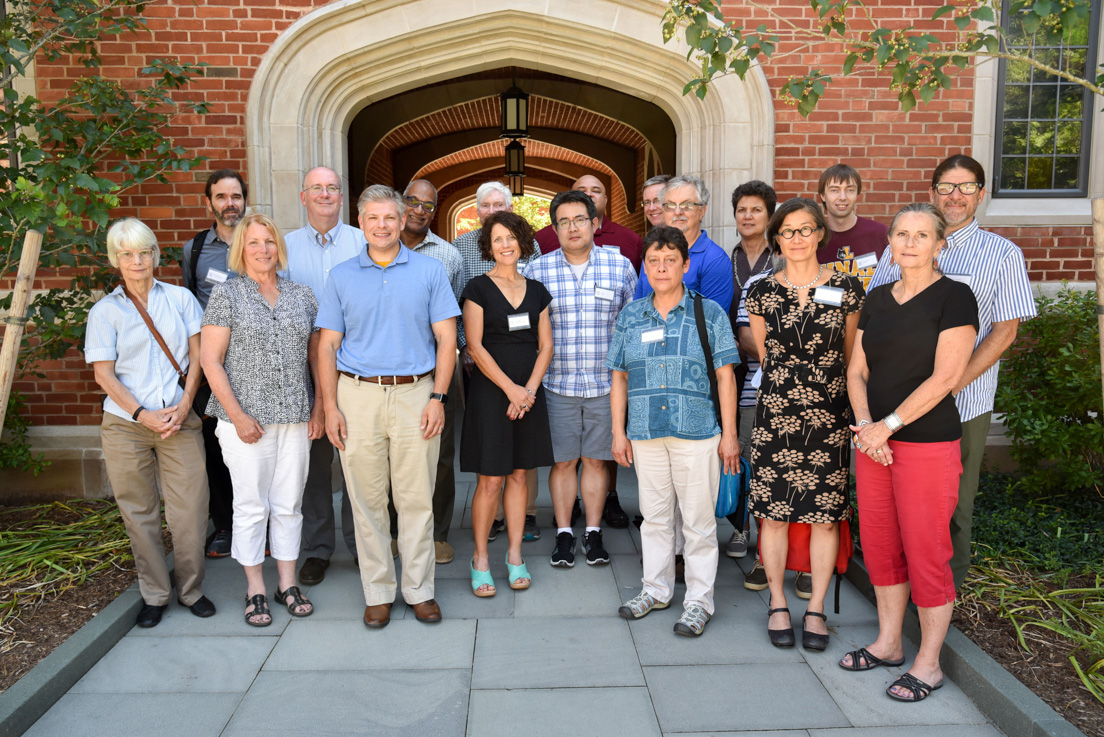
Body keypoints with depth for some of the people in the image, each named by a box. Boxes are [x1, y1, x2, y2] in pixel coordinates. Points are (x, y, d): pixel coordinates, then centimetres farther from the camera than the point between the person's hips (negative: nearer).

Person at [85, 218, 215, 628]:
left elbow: (197, 356, 5)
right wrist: (143, 415, -11)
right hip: (126, 425, 0)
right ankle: (154, 595, 20)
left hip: (180, 420, 0)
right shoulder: (105, 311, 5)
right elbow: (104, 374, 0)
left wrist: (184, 405, -7)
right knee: (139, 513, 6)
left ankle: (191, 590, 16)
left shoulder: (180, 298, 8)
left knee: (190, 509, -2)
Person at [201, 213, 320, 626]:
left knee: (289, 504, 10)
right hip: (247, 419, -3)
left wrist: (319, 408, 5)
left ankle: (288, 583, 23)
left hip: (296, 420, 3)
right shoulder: (226, 295, -1)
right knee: (252, 506, 4)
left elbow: (318, 356, 13)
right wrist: (237, 415, -12)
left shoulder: (302, 296, 10)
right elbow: (210, 360, -5)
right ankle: (255, 590, 18)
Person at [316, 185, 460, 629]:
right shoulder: (341, 276, 8)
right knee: (367, 499, 6)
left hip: (415, 394, -1)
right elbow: (327, 346, 7)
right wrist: (330, 407, -1)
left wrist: (437, 398, -7)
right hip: (358, 396, 1)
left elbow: (446, 340, 2)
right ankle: (378, 592, 19)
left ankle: (419, 589, 18)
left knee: (416, 498, 3)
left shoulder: (430, 271, 5)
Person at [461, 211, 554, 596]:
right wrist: (510, 388, -13)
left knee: (519, 474, 9)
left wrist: (529, 389, -6)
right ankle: (480, 558, 11)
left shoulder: (537, 291, 11)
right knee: (490, 479, -3)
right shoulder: (478, 289, -2)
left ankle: (515, 555, 19)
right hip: (490, 390, -4)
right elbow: (474, 346, -8)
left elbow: (545, 346, 9)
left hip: (529, 392, 4)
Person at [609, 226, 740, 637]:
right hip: (645, 433, 3)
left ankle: (699, 600, 18)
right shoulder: (630, 316, 9)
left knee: (698, 519, 4)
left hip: (697, 433, -3)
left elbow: (725, 376, 0)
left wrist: (729, 434, -4)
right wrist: (618, 432, 7)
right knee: (654, 515, 14)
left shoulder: (709, 313, 1)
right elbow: (619, 377, 12)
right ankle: (656, 589, 30)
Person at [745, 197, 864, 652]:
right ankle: (777, 604, 21)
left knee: (825, 514, 5)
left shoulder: (846, 289, 2)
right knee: (773, 511, 4)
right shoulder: (762, 292, 3)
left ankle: (816, 609, 19)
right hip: (775, 411, 0)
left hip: (829, 414, 0)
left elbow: (850, 357, 10)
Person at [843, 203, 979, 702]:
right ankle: (888, 643, 30)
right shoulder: (877, 299, 11)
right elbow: (857, 370, 10)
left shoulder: (954, 297, -7)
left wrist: (889, 424, -15)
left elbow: (946, 376, -14)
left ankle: (928, 664, 17)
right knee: (879, 545, 13)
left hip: (928, 442, -6)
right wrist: (865, 425, -5)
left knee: (925, 552, 1)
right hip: (875, 441, 6)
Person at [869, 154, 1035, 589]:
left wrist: (953, 382, -14)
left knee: (953, 499, 7)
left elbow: (1004, 330, -3)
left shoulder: (1003, 254, 2)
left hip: (963, 402, -2)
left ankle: (947, 585, 26)